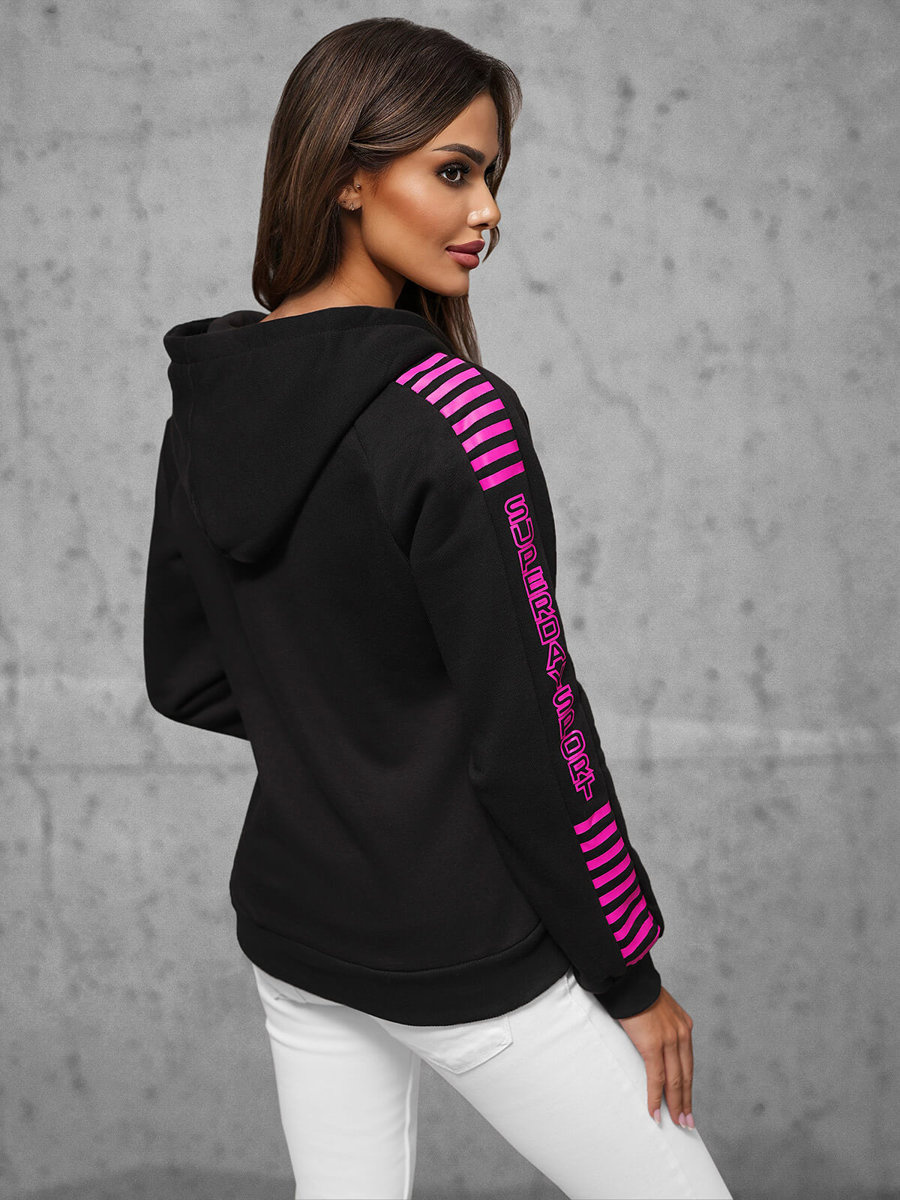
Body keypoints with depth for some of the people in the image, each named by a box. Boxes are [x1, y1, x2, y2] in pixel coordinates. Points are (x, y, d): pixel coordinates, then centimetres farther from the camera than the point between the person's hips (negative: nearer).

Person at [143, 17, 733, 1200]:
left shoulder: (207, 398, 1)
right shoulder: (450, 410, -21)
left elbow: (185, 677, 9)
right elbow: (529, 733, -19)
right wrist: (630, 976, -8)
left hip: (290, 924, 7)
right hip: (464, 952, -7)